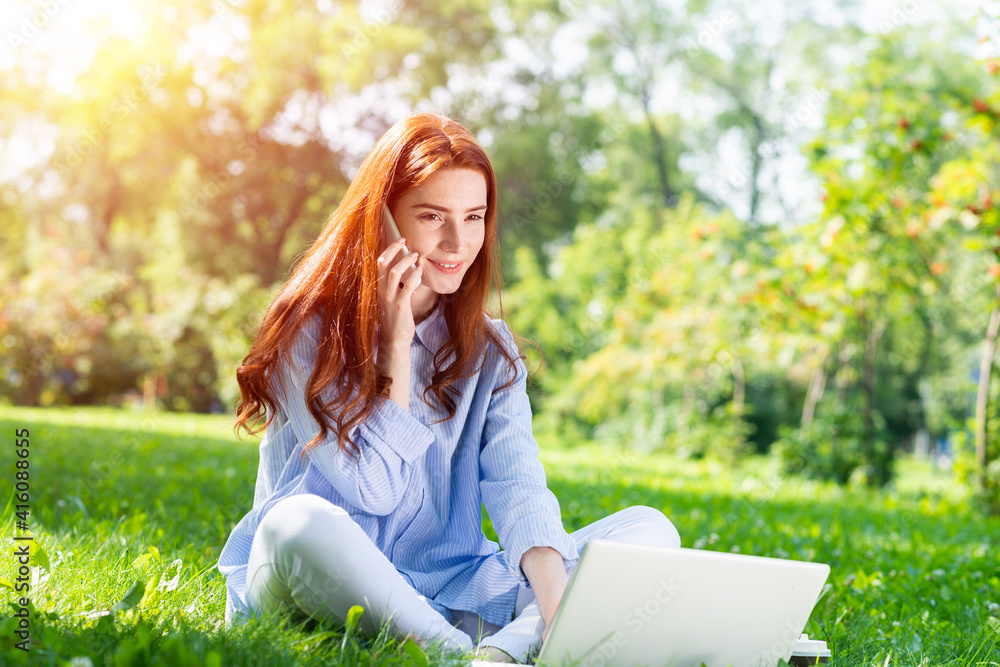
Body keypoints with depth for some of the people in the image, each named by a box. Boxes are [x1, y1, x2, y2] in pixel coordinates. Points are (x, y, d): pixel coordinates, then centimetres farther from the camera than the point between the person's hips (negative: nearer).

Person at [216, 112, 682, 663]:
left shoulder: (489, 350, 7)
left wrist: (557, 604, -27)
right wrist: (395, 343, -14)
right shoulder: (308, 332, -6)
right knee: (301, 522, -39)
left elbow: (518, 487, -8)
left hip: (445, 597, 4)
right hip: (321, 593, -4)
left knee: (650, 529, -12)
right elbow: (372, 489, -13)